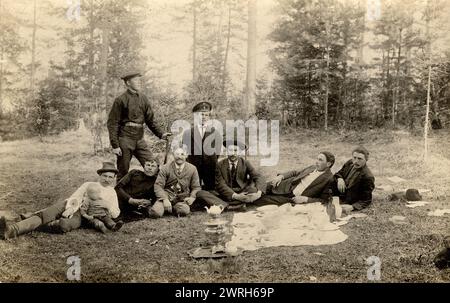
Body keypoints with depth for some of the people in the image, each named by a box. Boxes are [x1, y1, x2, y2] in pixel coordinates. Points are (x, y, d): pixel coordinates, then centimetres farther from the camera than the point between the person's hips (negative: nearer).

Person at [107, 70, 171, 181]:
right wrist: (115, 145, -13)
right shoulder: (121, 100, -7)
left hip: (140, 139, 5)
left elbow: (150, 119, 14)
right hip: (125, 139, -5)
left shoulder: (143, 98, 9)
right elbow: (112, 123, -8)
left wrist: (160, 134, 1)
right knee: (123, 172, 4)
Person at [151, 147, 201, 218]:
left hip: (182, 199, 1)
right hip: (167, 196, -1)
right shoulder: (165, 168, 0)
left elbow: (196, 187, 10)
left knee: (184, 211, -34)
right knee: (155, 213, -29)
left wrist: (192, 197, -12)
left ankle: (173, 208, -1)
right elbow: (158, 186, -5)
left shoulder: (192, 169, 5)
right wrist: (165, 199, -22)